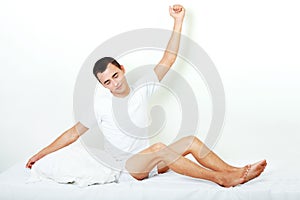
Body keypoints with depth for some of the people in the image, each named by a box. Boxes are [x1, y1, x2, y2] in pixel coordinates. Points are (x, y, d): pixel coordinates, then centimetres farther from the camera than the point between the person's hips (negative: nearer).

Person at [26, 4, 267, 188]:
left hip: (149, 163, 5)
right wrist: (41, 154, 1)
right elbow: (74, 133, 1)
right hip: (127, 167, -5)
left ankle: (235, 171, -20)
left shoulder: (141, 89, 2)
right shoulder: (100, 104, -6)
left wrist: (178, 20, -5)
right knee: (159, 147, -34)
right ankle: (221, 178, -35)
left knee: (191, 140, -17)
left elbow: (168, 60, -1)